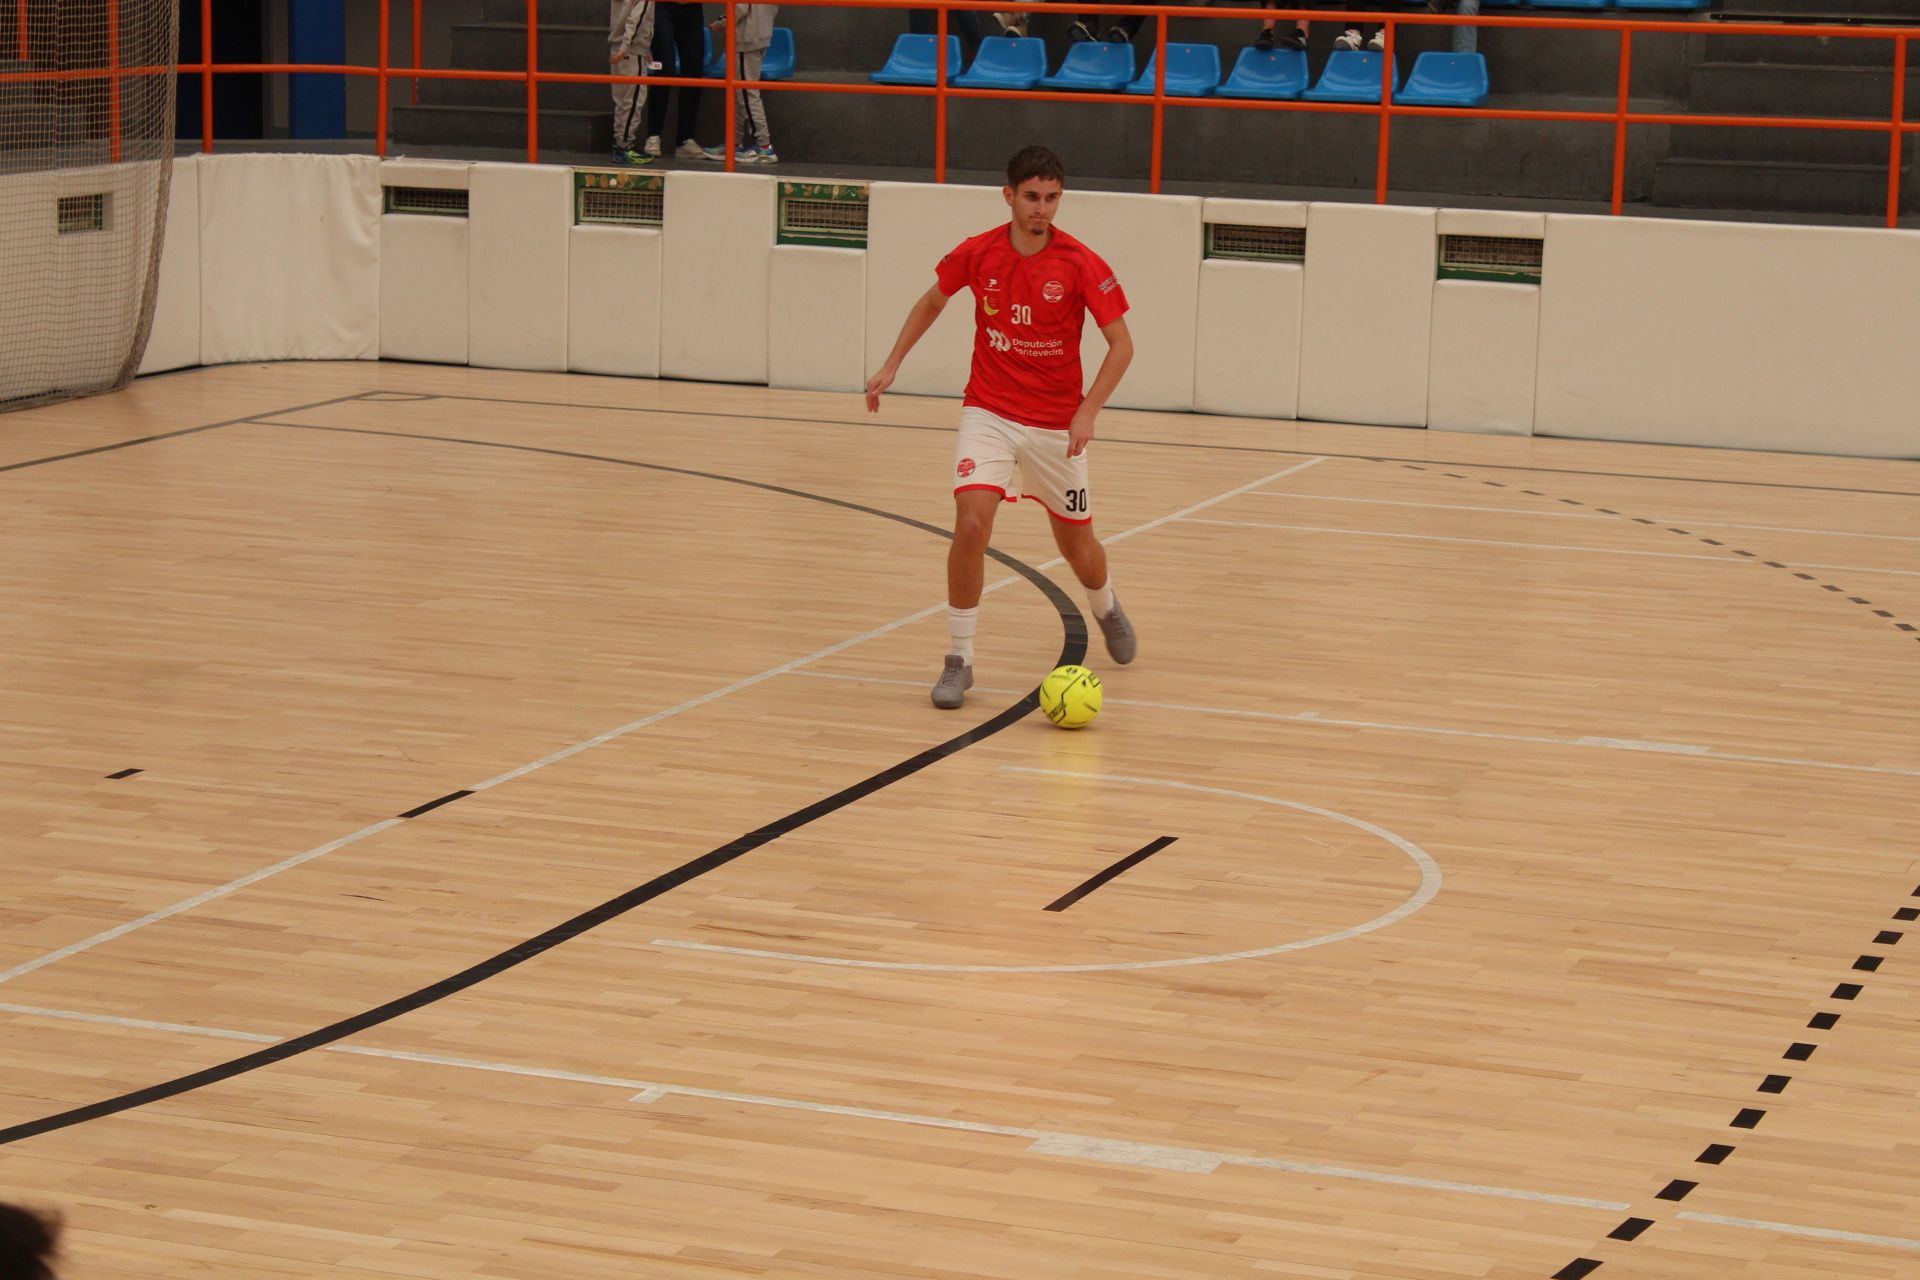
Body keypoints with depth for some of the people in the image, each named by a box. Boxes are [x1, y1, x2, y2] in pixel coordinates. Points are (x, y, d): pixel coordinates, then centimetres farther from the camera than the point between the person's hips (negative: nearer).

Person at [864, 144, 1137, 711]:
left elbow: (1121, 344, -11)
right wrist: (891, 365, 9)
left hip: (1057, 426, 0)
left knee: (1077, 545, 11)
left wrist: (1088, 412, -21)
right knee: (971, 523, -20)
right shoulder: (977, 254, -6)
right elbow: (931, 302, 14)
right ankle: (959, 659, -8)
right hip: (989, 415, 1)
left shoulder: (1080, 264, -14)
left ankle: (1106, 607, 48)